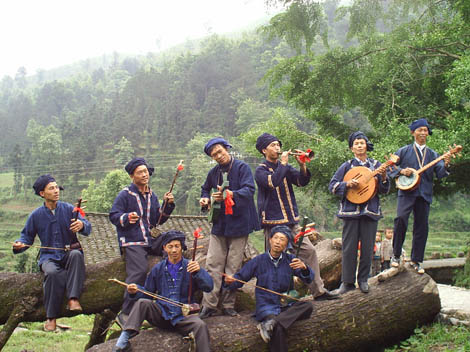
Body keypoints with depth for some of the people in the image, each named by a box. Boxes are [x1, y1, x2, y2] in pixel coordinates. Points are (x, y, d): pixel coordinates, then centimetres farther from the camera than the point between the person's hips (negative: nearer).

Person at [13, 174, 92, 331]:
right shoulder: (36, 215, 6)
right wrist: (19, 244, -12)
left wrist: (82, 225, -28)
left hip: (69, 253, 0)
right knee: (52, 273, -34)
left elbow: (87, 228, -3)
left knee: (76, 254, -36)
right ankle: (51, 317, -24)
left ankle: (73, 299, -41)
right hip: (49, 256, 0)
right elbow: (27, 237, 12)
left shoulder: (68, 209, 4)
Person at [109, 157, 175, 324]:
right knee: (139, 271, -26)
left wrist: (168, 205, 4)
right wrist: (127, 218, -24)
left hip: (150, 240, 6)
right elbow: (113, 216, -5)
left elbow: (159, 220, 18)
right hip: (132, 242, -6)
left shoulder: (151, 195, 17)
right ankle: (125, 313, -20)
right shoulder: (125, 195, -1)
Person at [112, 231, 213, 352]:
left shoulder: (190, 267, 1)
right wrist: (136, 291, -9)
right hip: (161, 314, 2)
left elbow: (208, 287, -12)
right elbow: (147, 292, 14)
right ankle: (124, 339, -25)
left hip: (182, 316, -2)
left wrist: (199, 271, -31)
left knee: (201, 326, -31)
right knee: (142, 303, -23)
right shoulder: (158, 269, 9)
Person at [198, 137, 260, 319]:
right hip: (219, 224, 4)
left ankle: (228, 305, 10)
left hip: (239, 223, -4)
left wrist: (231, 194, -34)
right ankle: (209, 305, 2)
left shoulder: (242, 167, -5)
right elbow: (205, 189, 29)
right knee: (213, 264, -2)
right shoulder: (213, 172, 10)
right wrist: (205, 199, 7)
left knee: (233, 266, 1)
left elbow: (249, 189, -19)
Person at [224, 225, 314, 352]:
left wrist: (303, 267, -20)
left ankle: (270, 323, -33)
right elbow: (240, 278, 9)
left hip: (285, 306, 4)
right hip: (266, 307, -3)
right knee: (278, 329, -34)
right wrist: (230, 282, -14)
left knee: (308, 306, -27)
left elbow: (309, 279, 2)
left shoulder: (290, 260, 8)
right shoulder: (259, 261, 4)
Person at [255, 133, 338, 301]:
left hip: (292, 221, 6)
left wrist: (302, 166, -15)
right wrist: (283, 163, -16)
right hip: (273, 222, -6)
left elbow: (302, 181, 1)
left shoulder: (286, 167, 14)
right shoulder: (261, 170, -3)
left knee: (309, 251, 1)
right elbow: (272, 182, -23)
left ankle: (318, 290, 8)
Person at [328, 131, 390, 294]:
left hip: (370, 211, 1)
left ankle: (363, 279, 16)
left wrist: (383, 176, -11)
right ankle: (347, 281, 7)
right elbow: (332, 186, 2)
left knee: (367, 247, 3)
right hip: (350, 210, -1)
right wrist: (347, 184, -15)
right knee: (349, 247, -1)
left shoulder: (375, 165, 10)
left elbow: (385, 190, 9)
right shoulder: (346, 166, 6)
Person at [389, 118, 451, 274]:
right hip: (406, 191, -3)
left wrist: (445, 165, -17)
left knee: (421, 227, 3)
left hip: (424, 194, 3)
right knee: (401, 219, -22)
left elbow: (440, 174, 3)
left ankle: (416, 261, 15)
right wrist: (401, 171, -10)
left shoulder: (432, 154, 14)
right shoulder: (404, 151, 8)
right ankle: (396, 255, -6)